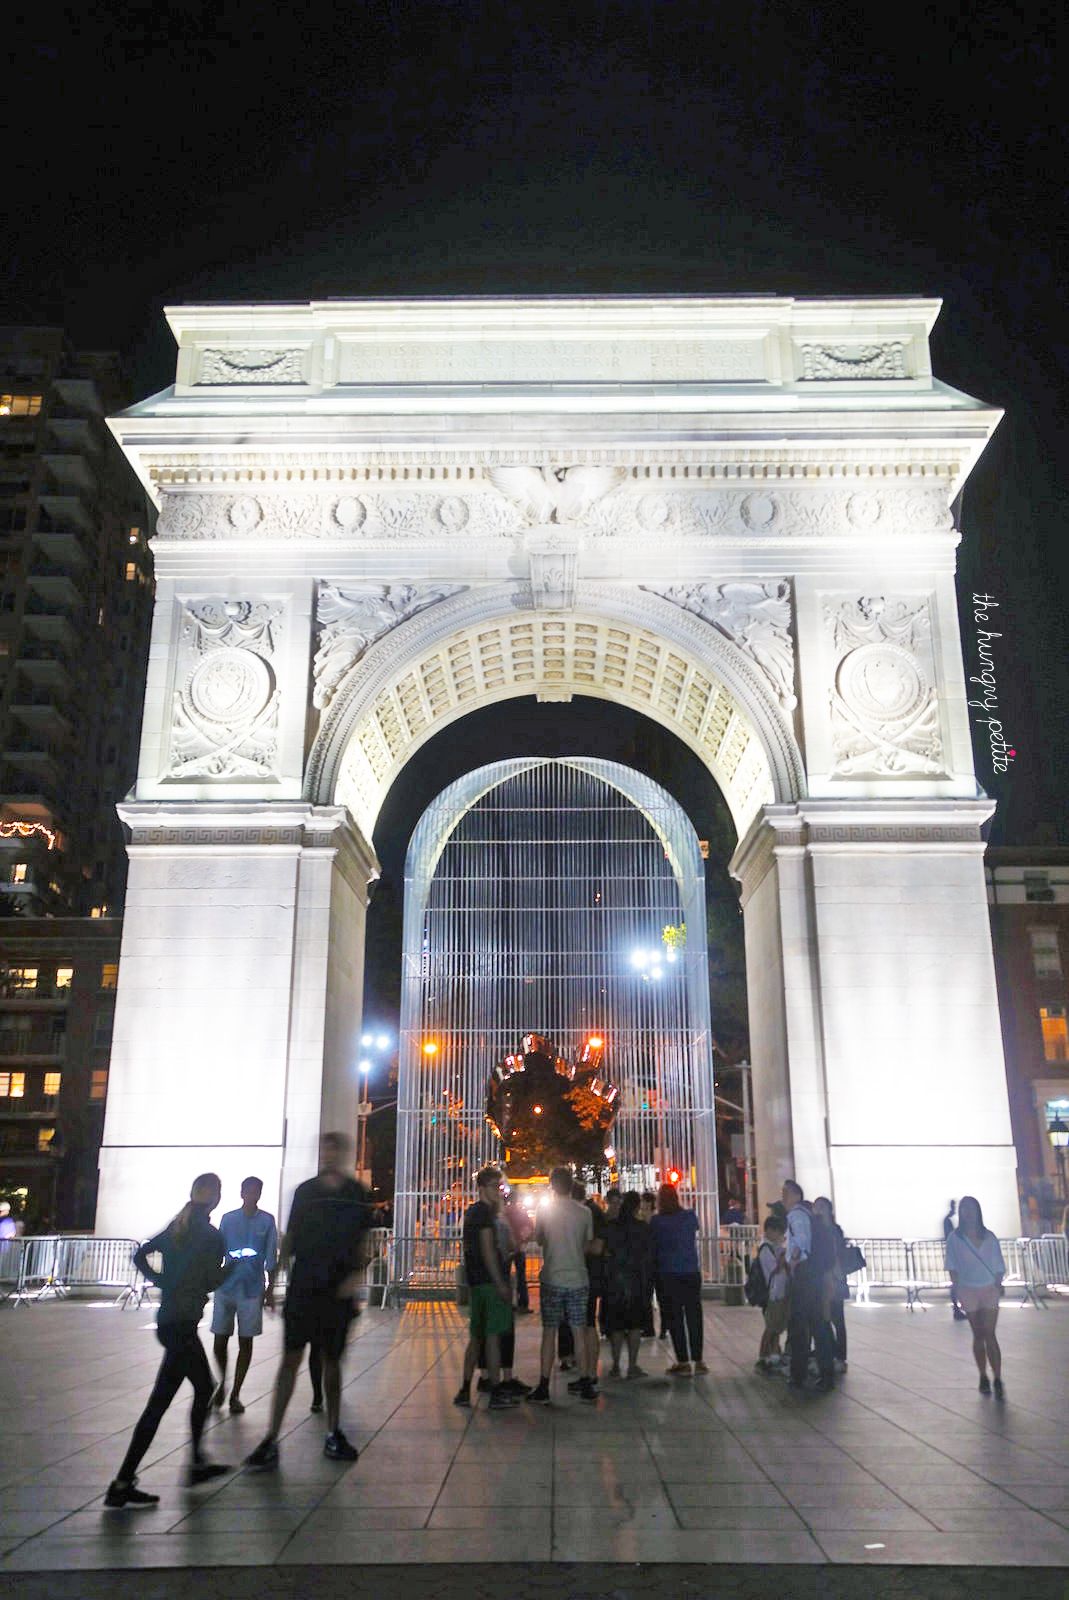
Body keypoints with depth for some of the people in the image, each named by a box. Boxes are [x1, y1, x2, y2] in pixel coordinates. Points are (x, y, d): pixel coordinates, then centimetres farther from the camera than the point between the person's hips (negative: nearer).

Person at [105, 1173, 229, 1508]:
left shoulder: (176, 1228, 9)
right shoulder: (209, 1235, -14)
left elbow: (140, 1255, 11)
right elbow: (211, 1281, -13)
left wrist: (161, 1281, 10)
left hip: (168, 1320, 9)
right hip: (183, 1323, -9)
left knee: (204, 1388, 21)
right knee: (159, 1402, -5)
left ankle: (198, 1463, 30)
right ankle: (121, 1485, -3)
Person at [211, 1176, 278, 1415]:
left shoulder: (267, 1221, 0)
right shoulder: (227, 1218, 3)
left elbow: (271, 1259, 3)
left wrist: (269, 1290, 1)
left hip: (252, 1289, -1)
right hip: (226, 1286, 1)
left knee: (245, 1341, 4)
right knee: (220, 1339, 4)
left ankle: (235, 1394, 16)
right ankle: (222, 1383, 29)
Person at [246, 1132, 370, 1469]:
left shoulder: (358, 1195, 0)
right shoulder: (305, 1191, 1)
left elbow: (363, 1243, 6)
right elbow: (290, 1239, 6)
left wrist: (356, 1274, -9)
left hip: (338, 1290, 0)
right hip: (302, 1287, 0)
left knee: (332, 1361, 10)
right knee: (291, 1359, -2)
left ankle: (333, 1434, 24)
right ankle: (271, 1440, 4)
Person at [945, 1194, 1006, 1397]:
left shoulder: (989, 1237, 3)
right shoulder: (955, 1238, -1)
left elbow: (999, 1266, 7)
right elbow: (952, 1268, 1)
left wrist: (999, 1287, -2)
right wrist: (957, 1290, -6)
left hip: (990, 1290, 0)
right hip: (968, 1291, 0)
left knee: (989, 1335, -7)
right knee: (978, 1336, 7)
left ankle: (997, 1380, -3)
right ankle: (983, 1377, 18)